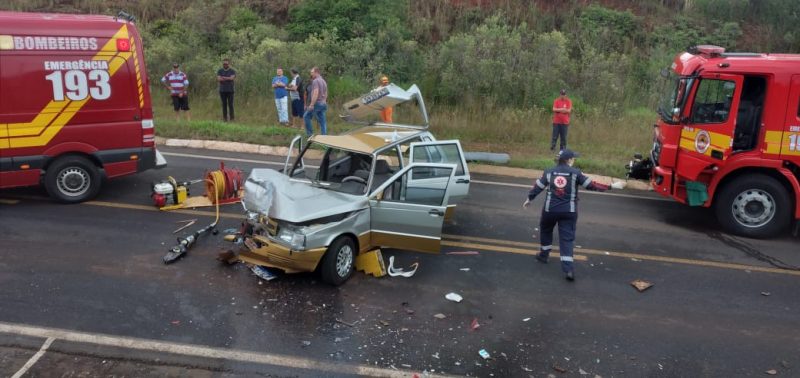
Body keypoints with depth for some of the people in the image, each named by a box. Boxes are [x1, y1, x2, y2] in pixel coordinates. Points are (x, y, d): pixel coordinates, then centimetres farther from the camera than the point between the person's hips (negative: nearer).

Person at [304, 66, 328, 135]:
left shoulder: (315, 81, -13)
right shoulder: (323, 81, 16)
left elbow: (316, 93, -23)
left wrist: (311, 104, -24)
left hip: (317, 103, -8)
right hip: (323, 103, 8)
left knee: (306, 116, 5)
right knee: (322, 121, 7)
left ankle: (310, 133, 5)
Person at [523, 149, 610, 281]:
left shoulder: (549, 172, 1)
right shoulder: (576, 172, -5)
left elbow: (538, 186, 6)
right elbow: (591, 185, -6)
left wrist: (529, 199, 19)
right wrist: (610, 187, 1)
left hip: (550, 209, 2)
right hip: (569, 211, -1)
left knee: (545, 230, 28)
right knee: (567, 238, -1)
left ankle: (544, 254, 37)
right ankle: (568, 269, -9)